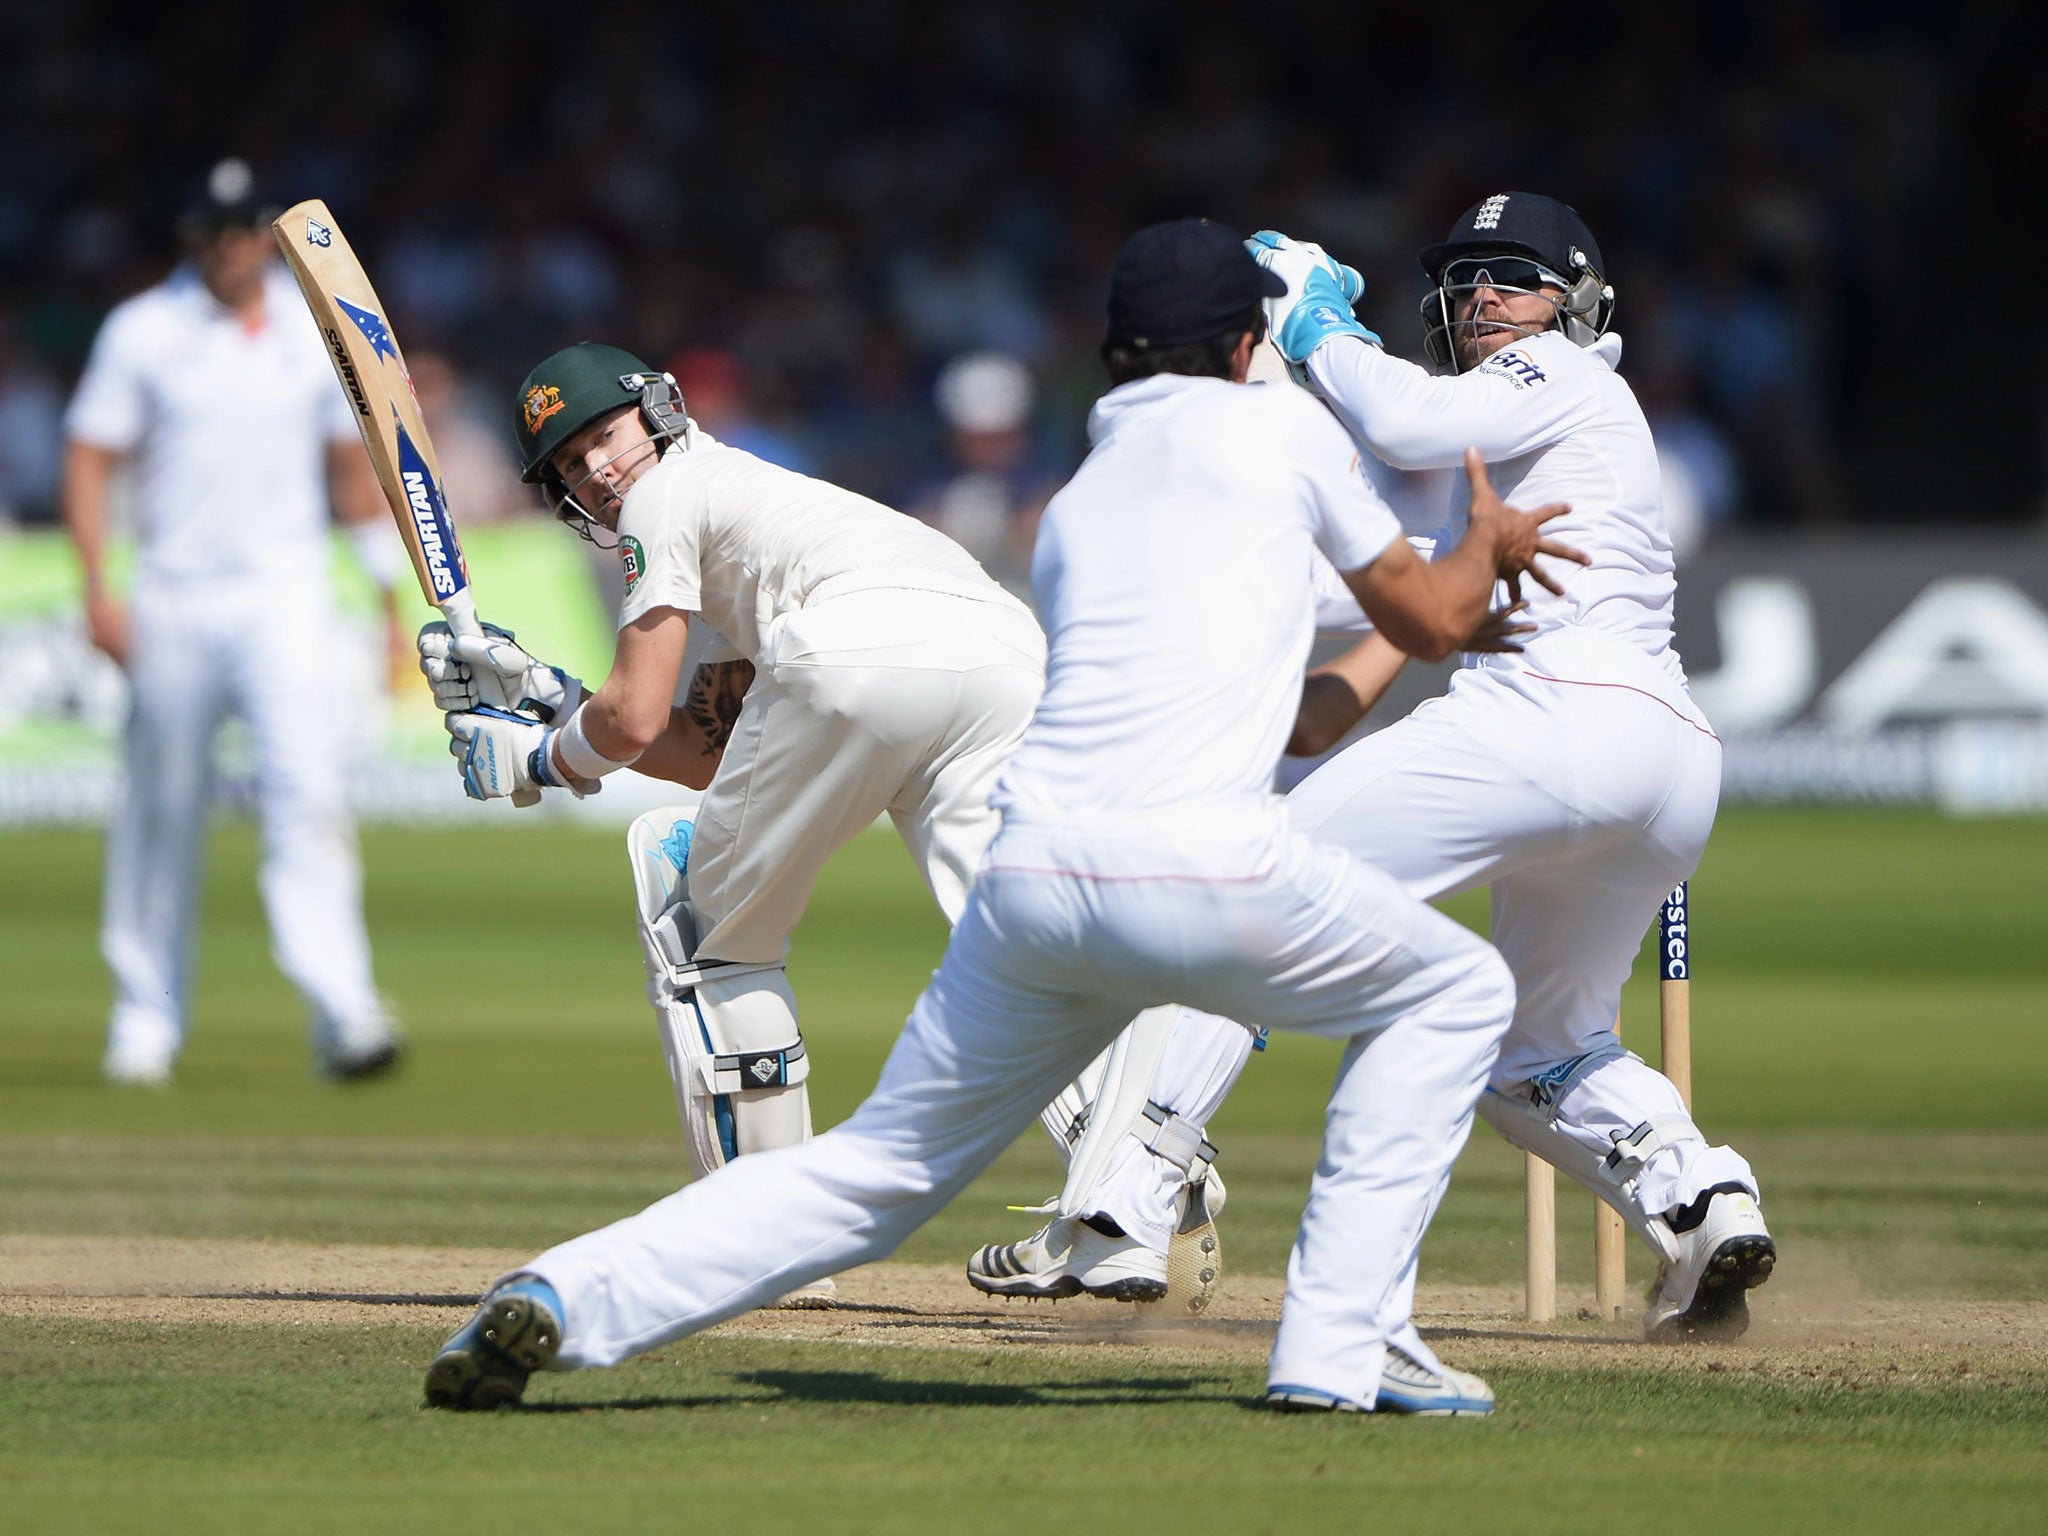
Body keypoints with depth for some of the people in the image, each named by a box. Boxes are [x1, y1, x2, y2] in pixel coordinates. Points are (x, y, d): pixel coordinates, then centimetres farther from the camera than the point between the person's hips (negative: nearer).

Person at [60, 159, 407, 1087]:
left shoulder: (318, 333, 8)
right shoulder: (143, 332, 2)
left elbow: (353, 464, 17)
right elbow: (89, 459, 1)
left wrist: (389, 593, 14)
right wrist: (97, 589, -9)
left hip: (287, 601, 0)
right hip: (171, 608, 0)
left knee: (308, 791, -15)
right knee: (161, 809, 6)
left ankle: (342, 1013, -22)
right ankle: (147, 1015, 19)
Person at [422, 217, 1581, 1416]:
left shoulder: (1074, 507, 29)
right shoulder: (1277, 424, 14)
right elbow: (1431, 615, 23)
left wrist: (1436, 634, 51)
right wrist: (1486, 540, 46)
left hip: (1030, 872, 5)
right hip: (1199, 867, -5)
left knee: (881, 1169, 16)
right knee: (1454, 993, 20)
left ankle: (566, 1295, -3)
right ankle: (1343, 1348, 7)